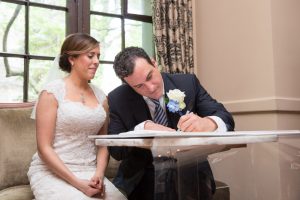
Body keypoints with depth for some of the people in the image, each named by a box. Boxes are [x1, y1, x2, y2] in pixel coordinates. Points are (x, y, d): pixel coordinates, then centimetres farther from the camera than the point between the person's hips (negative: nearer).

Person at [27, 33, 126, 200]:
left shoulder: (100, 96, 8)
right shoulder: (52, 92, -6)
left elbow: (103, 142, 11)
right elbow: (44, 147, -10)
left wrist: (99, 175, -6)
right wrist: (77, 183, -15)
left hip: (90, 173, 4)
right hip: (52, 173, -4)